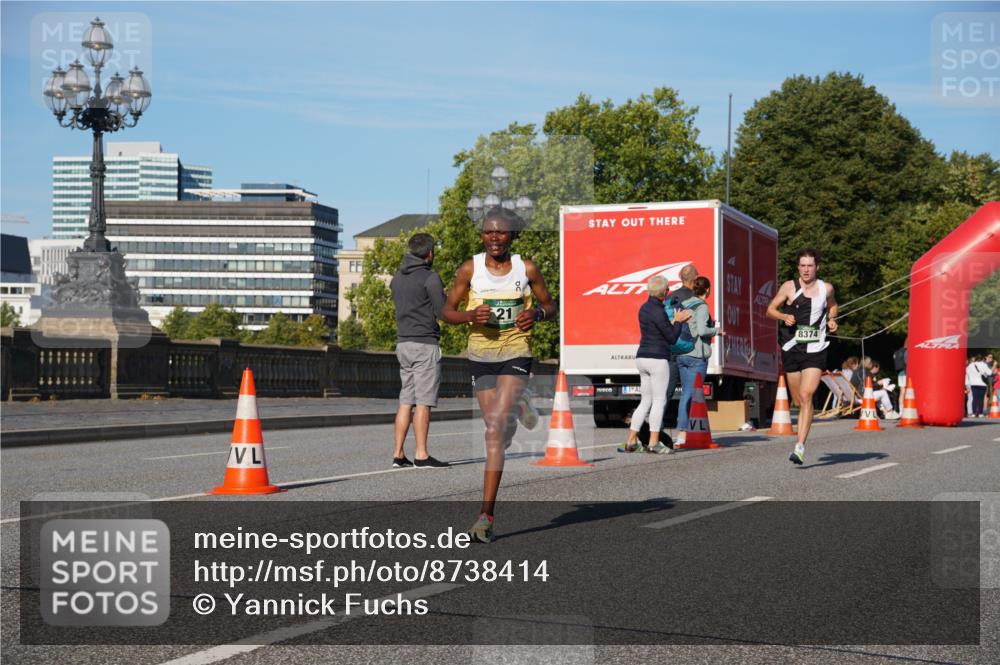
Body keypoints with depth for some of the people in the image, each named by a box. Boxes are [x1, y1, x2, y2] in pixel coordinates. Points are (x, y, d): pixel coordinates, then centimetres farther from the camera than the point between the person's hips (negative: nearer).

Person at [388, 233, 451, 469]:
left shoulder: (397, 277, 13)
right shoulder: (430, 278, -10)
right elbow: (443, 312, -12)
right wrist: (445, 297, 8)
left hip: (403, 343, 7)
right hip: (424, 344, -7)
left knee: (406, 400, 9)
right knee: (423, 401, -6)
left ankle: (398, 454, 7)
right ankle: (421, 455, -7)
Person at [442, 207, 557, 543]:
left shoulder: (526, 268, -2)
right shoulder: (469, 269, -1)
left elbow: (550, 305, 9)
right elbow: (448, 310, 5)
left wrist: (537, 313, -14)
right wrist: (471, 315, -16)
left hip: (516, 354, -3)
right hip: (480, 355, 3)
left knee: (495, 430, -18)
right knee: (496, 429, 12)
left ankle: (486, 514, -21)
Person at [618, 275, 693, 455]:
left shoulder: (644, 308, 12)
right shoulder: (658, 312, -16)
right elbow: (672, 338, -10)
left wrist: (677, 321, 17)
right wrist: (678, 321, 5)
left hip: (643, 358, 9)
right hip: (657, 359, -9)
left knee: (646, 401, 13)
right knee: (659, 401, -2)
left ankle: (631, 441, 9)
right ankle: (654, 443, -3)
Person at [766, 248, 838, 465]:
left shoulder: (826, 288, 5)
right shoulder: (789, 287, 1)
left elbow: (832, 305, 26)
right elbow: (770, 309, 7)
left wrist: (832, 319, 6)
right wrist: (784, 316, -13)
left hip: (815, 351, -1)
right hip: (792, 349, 1)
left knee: (806, 397, -16)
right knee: (799, 401, 11)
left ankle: (800, 446, -21)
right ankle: (801, 443, 30)